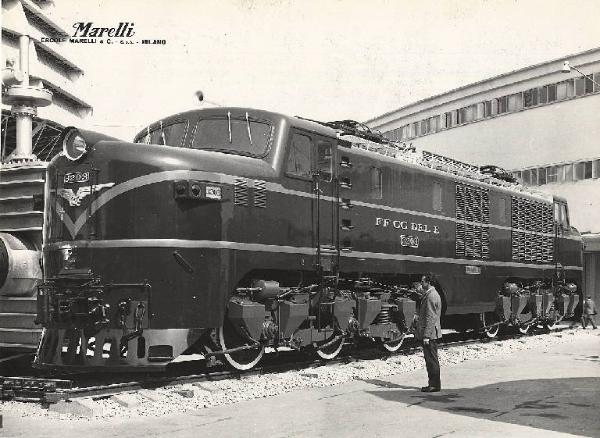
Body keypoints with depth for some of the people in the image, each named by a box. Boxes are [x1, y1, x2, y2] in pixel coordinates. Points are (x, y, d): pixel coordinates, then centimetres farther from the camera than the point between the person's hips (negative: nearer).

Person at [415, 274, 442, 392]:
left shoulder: (431, 296, -19)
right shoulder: (428, 294, 14)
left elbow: (430, 317, -22)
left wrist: (426, 336, -22)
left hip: (430, 333, -10)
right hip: (430, 333, 10)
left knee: (432, 360, -3)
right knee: (430, 360, 14)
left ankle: (435, 385, 4)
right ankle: (433, 384, 21)